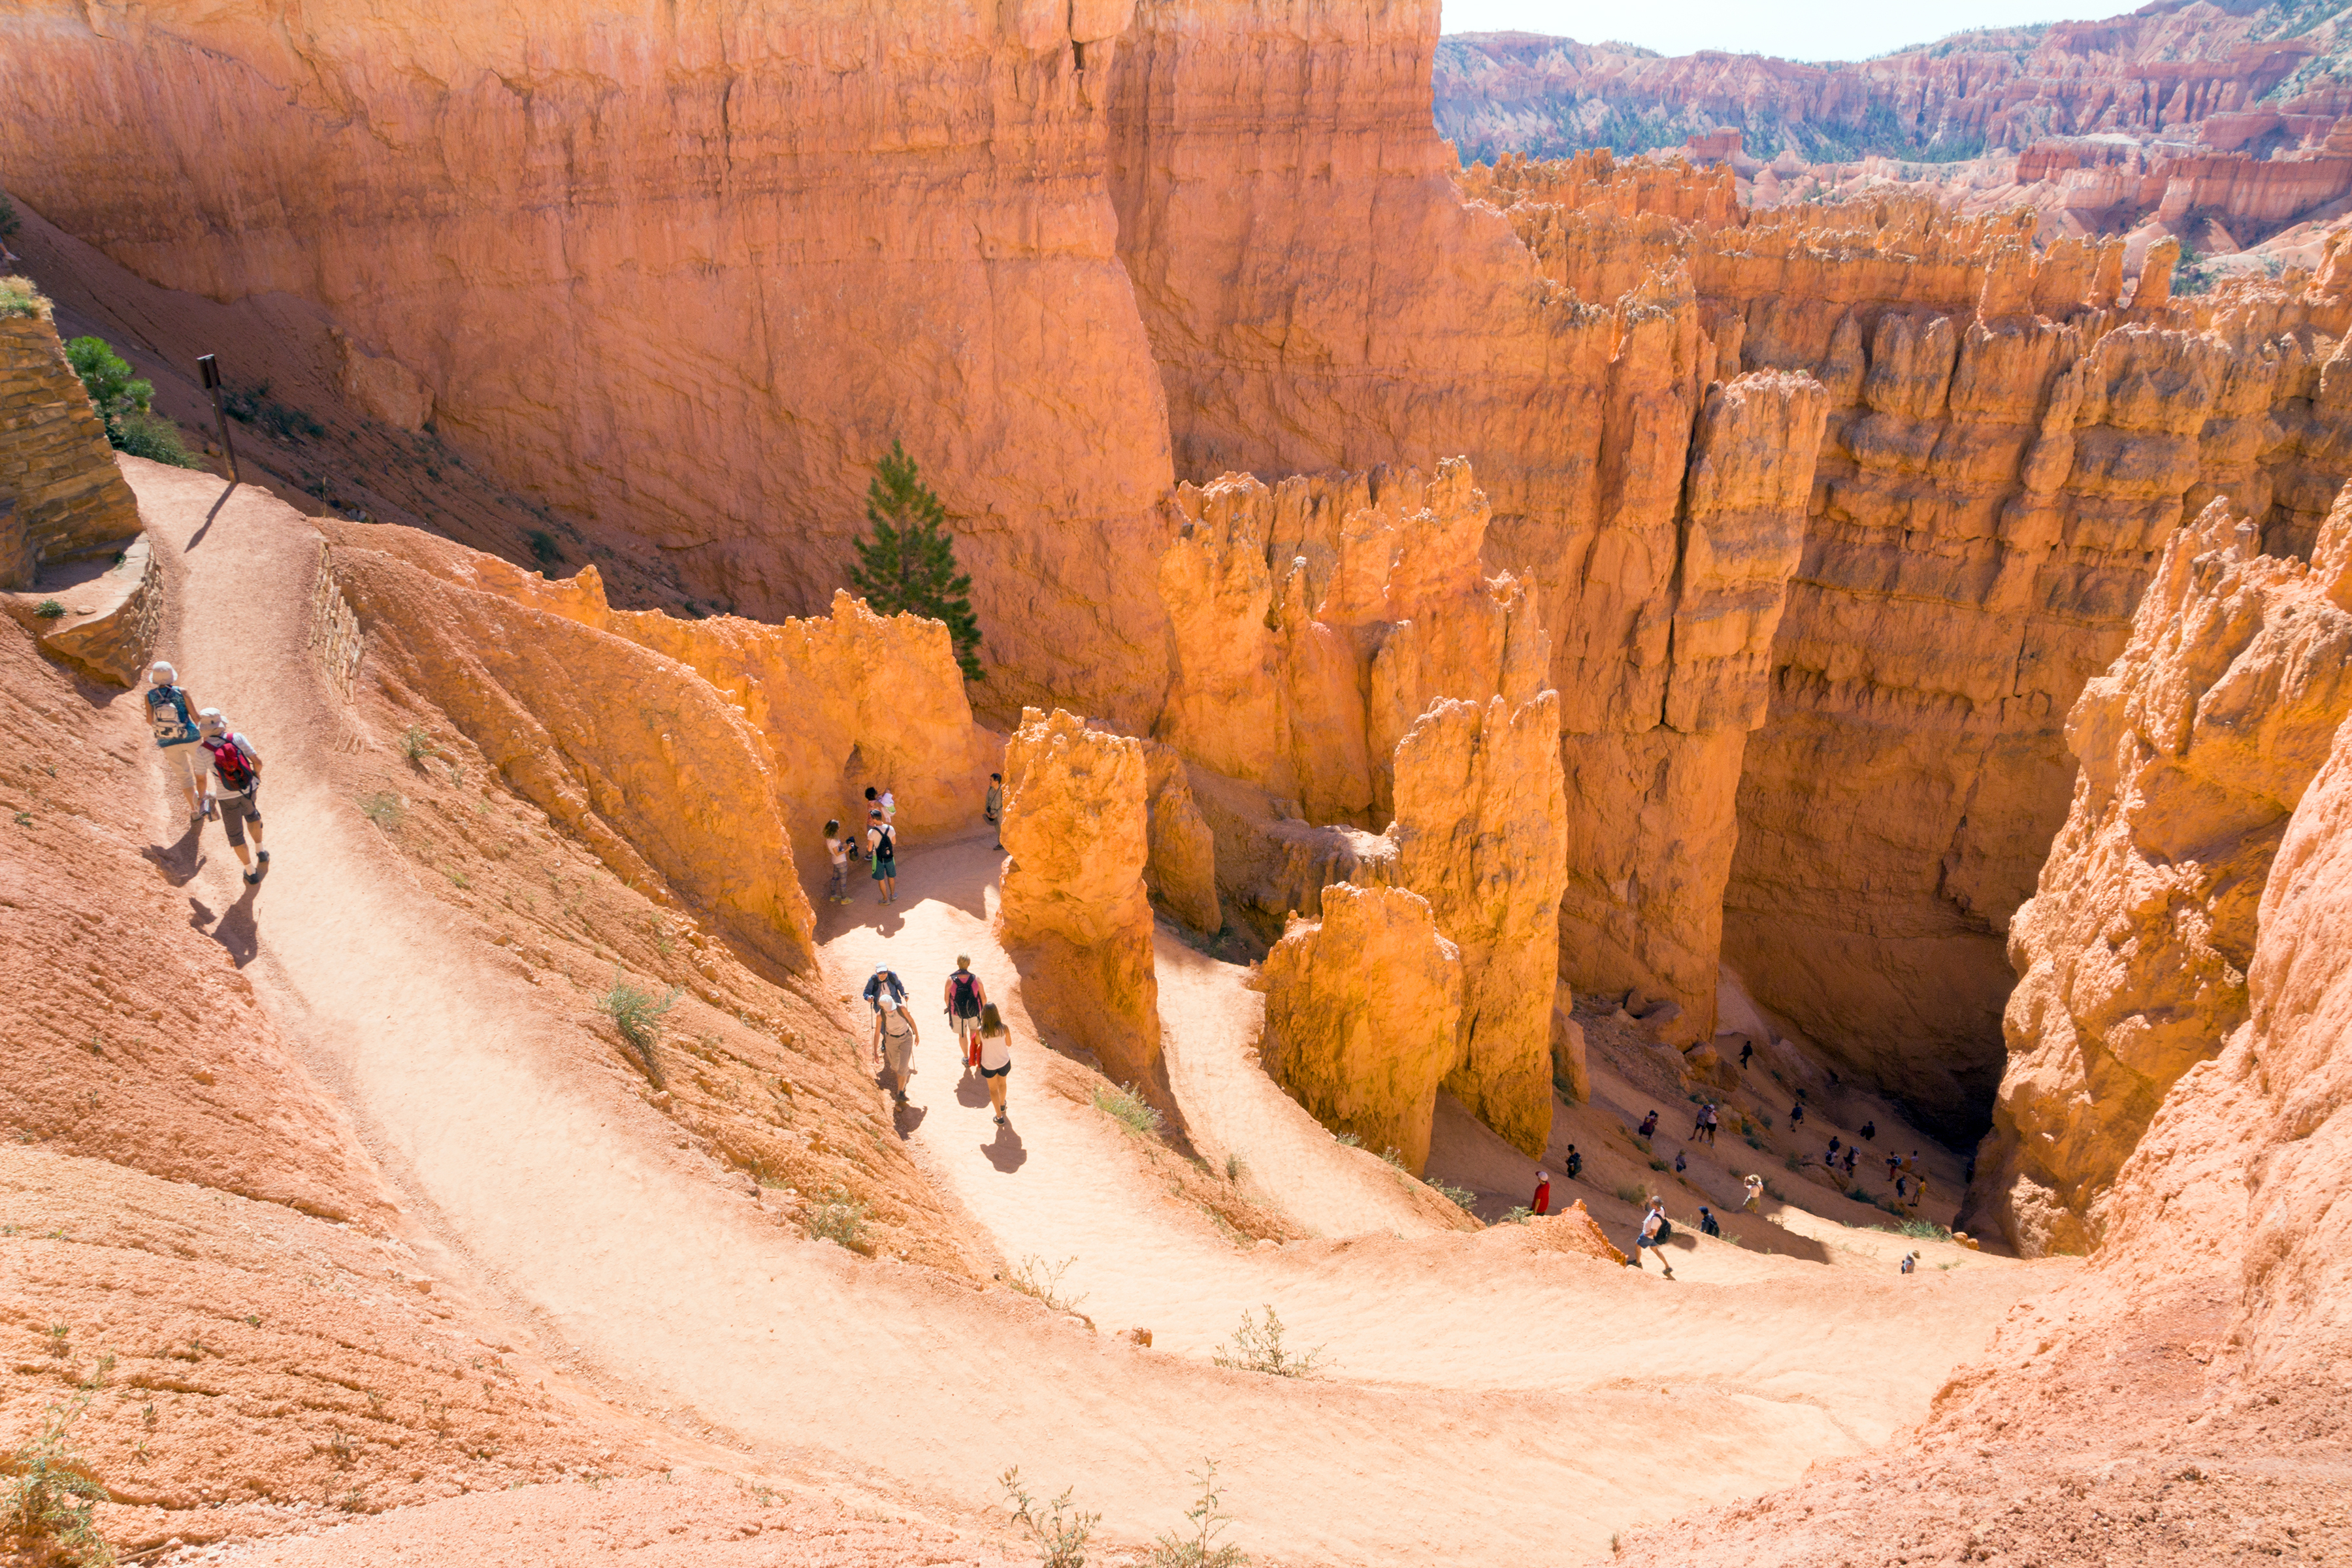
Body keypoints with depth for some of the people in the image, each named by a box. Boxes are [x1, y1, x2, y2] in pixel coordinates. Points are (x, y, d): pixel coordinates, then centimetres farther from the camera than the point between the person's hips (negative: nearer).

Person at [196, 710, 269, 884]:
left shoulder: (202, 751, -17)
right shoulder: (237, 738, -15)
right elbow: (257, 761, -12)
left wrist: (203, 796, 12)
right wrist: (257, 773, 12)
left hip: (227, 796, -2)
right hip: (249, 789, 3)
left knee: (235, 834, 16)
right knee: (251, 813, 37)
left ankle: (251, 874, 21)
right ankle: (260, 852, 44)